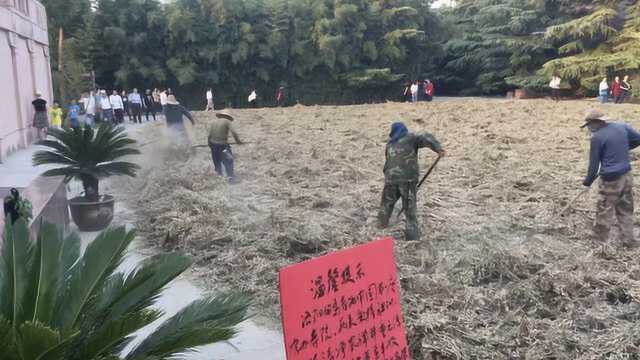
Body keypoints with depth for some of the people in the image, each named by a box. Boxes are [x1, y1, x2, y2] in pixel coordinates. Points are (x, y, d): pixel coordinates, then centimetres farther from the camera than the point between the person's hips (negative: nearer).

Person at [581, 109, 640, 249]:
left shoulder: (597, 137, -14)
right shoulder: (622, 126, 3)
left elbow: (594, 164, -9)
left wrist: (587, 182, 3)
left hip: (611, 179, -7)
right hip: (627, 175, 7)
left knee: (604, 212, 4)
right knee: (626, 210, 17)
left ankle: (600, 242, 12)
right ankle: (628, 239, 24)